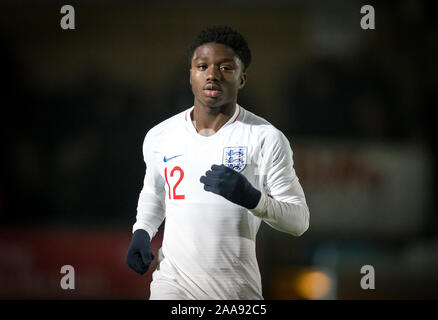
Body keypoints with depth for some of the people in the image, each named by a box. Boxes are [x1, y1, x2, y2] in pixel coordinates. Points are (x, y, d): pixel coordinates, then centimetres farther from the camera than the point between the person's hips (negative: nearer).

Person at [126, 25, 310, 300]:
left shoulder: (266, 138, -4)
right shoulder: (159, 137, 7)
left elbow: (299, 220, -5)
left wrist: (252, 198, -22)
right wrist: (142, 232, 8)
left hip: (239, 288, -2)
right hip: (173, 284, 2)